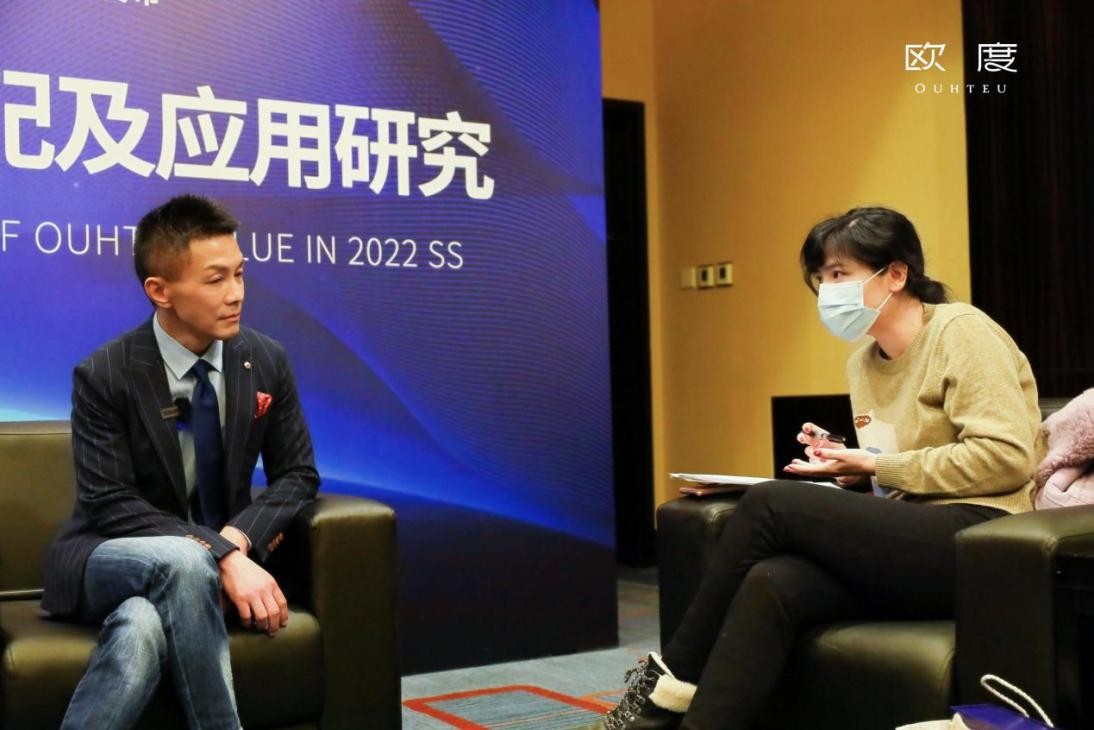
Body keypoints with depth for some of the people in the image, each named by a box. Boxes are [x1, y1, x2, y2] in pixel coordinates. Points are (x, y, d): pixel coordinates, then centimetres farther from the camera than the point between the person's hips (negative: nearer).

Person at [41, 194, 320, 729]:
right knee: (185, 560, -38)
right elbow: (109, 505, -17)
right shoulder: (105, 376, -12)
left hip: (215, 559, 2)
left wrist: (240, 537, -18)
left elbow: (298, 476, 3)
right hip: (109, 562, -2)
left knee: (143, 628, -36)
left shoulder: (266, 361, -2)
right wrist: (220, 554, -30)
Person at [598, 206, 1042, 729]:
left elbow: (1007, 456, -16)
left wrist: (877, 466, -12)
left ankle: (672, 680, -9)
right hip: (912, 539, 7)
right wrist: (851, 467, 1)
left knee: (770, 504, -20)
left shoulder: (961, 332, -6)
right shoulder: (863, 364, 17)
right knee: (772, 584, -24)